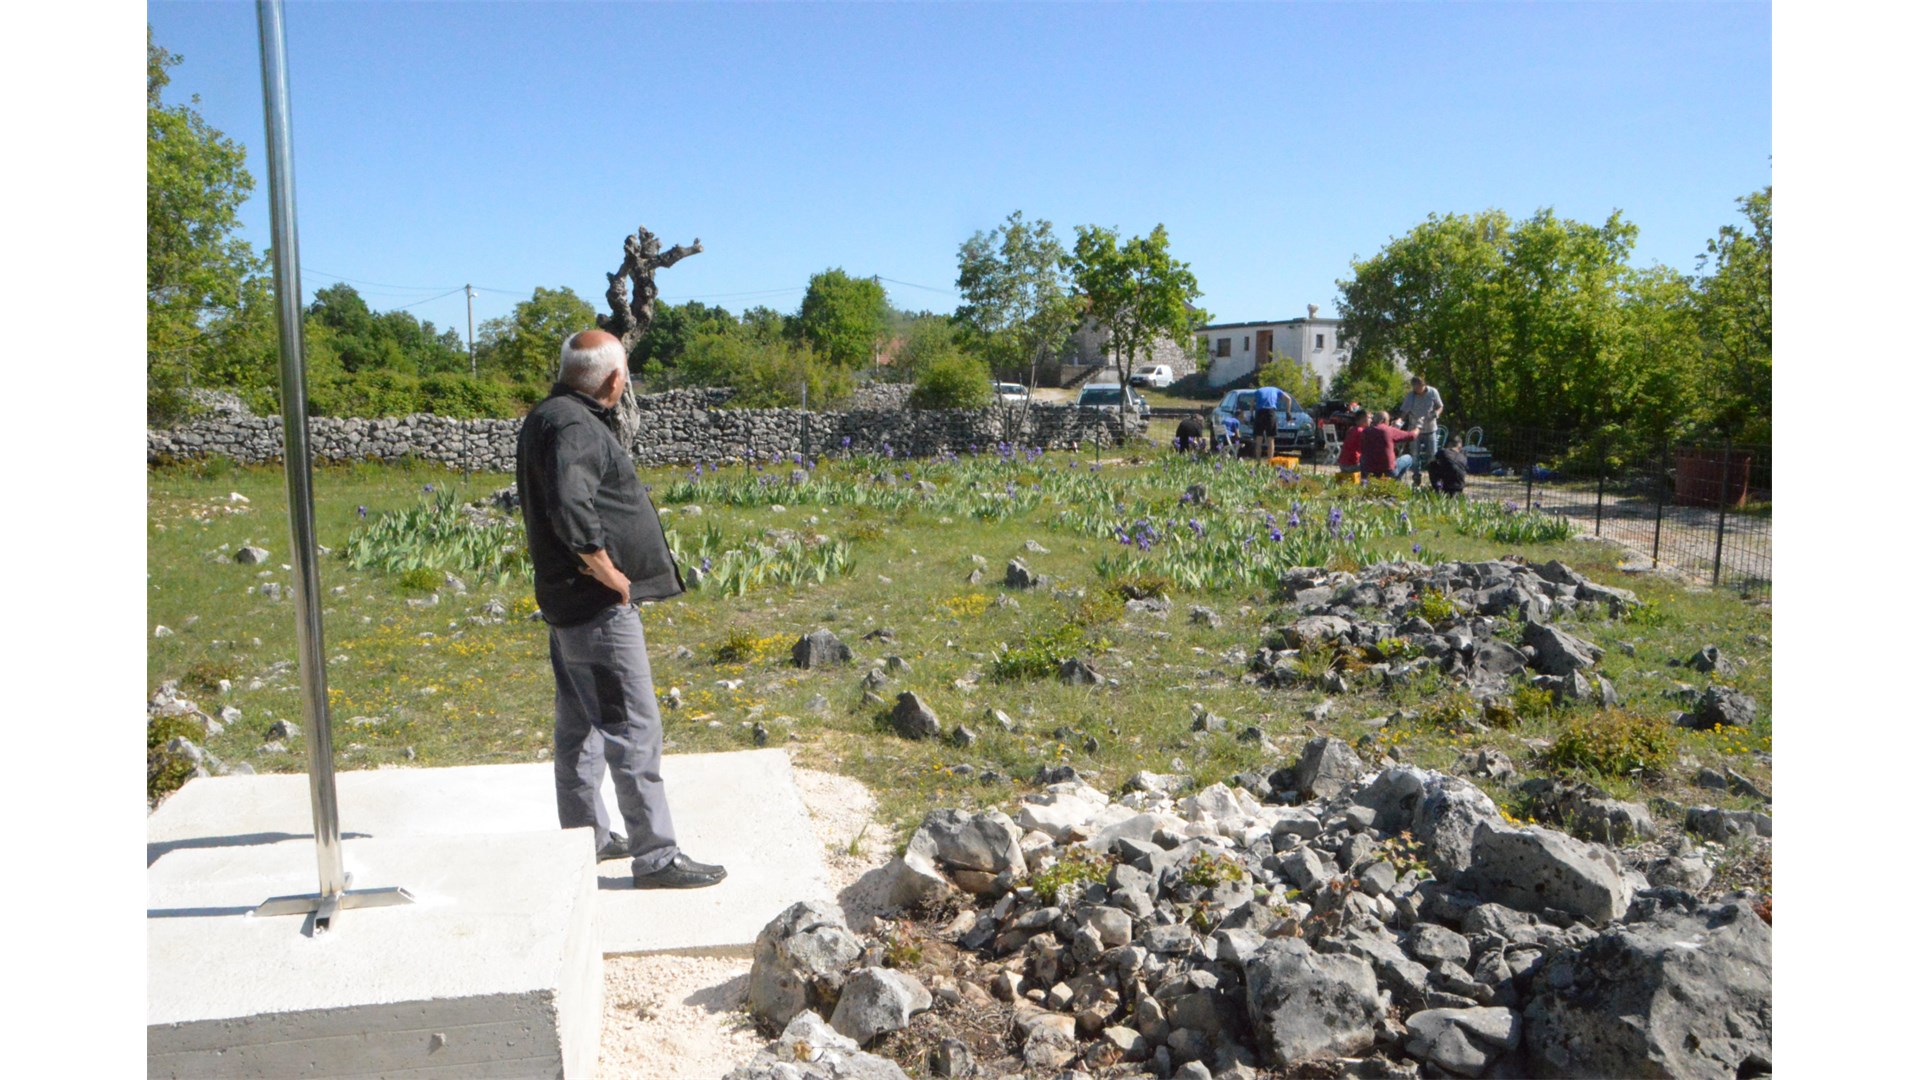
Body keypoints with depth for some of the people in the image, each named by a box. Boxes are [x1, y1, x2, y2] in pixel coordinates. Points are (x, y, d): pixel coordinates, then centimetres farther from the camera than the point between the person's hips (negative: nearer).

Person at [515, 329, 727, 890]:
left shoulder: (549, 417, 14)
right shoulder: (573, 426, -18)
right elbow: (570, 505, -33)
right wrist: (608, 571, -22)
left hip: (567, 599, 11)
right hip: (596, 605, -11)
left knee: (579, 724, 18)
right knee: (634, 728, -5)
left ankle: (586, 836, 31)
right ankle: (656, 855, 2)